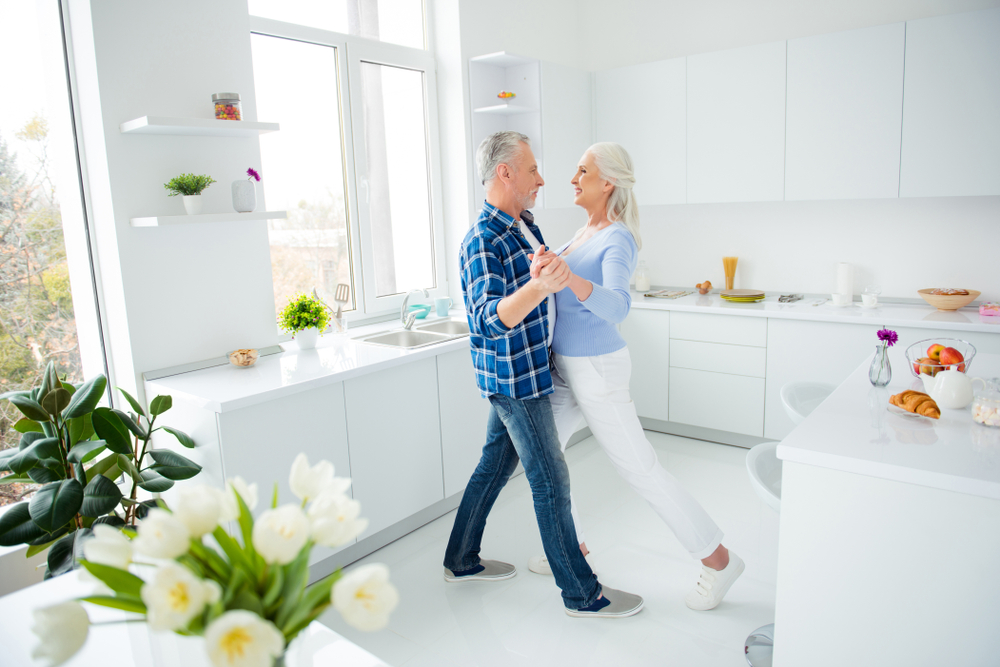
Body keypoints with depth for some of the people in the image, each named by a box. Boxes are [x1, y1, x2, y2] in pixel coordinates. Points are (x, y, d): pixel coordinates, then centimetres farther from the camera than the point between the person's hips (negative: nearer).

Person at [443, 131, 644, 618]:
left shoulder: (524, 225, 9)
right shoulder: (482, 241, -21)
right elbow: (491, 318, -35)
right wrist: (539, 287, -51)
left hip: (517, 375, 10)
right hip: (514, 376, -10)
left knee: (495, 464, 18)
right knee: (550, 480, -1)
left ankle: (462, 561, 34)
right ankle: (581, 593, 13)